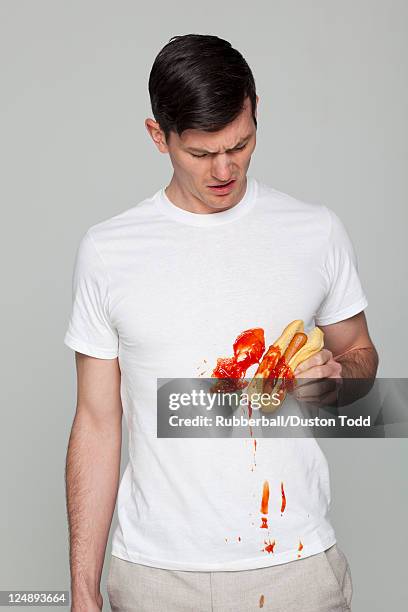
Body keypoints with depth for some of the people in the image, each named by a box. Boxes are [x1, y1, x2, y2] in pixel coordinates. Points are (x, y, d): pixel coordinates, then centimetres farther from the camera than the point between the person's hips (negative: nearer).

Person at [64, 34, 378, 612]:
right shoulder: (108, 250, -3)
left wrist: (339, 370, -11)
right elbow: (97, 425, 0)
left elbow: (361, 352, 13)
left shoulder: (318, 232, -2)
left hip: (297, 562, 1)